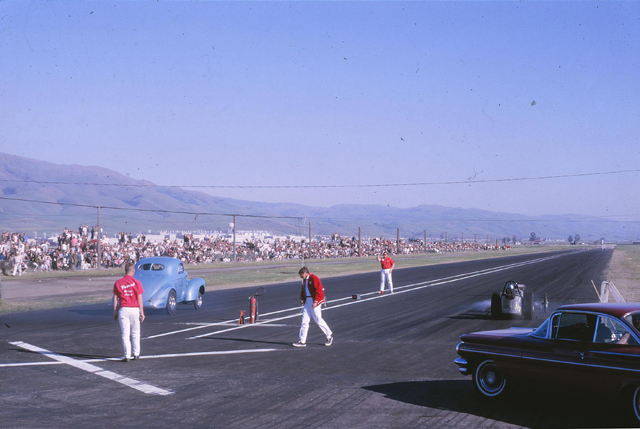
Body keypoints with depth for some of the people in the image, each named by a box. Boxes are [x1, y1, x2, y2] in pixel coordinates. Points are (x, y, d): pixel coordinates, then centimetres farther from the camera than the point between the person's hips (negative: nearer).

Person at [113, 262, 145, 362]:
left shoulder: (117, 283, 2)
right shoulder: (136, 282, -2)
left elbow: (115, 299, 4)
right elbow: (140, 298, -3)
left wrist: (115, 313, 11)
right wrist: (142, 312, 0)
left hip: (123, 309, 0)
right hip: (135, 309, 0)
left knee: (125, 333, 1)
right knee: (135, 333, 12)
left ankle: (127, 355, -3)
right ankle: (136, 354, 17)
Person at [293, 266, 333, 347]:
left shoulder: (313, 278, -11)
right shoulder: (305, 280, 17)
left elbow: (319, 290, -18)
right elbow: (303, 290, 26)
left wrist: (316, 301, -23)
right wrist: (302, 298, 7)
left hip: (314, 302, -9)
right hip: (307, 302, 9)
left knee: (318, 320, -3)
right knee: (304, 321, 3)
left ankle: (329, 336, 15)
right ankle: (302, 341, 3)